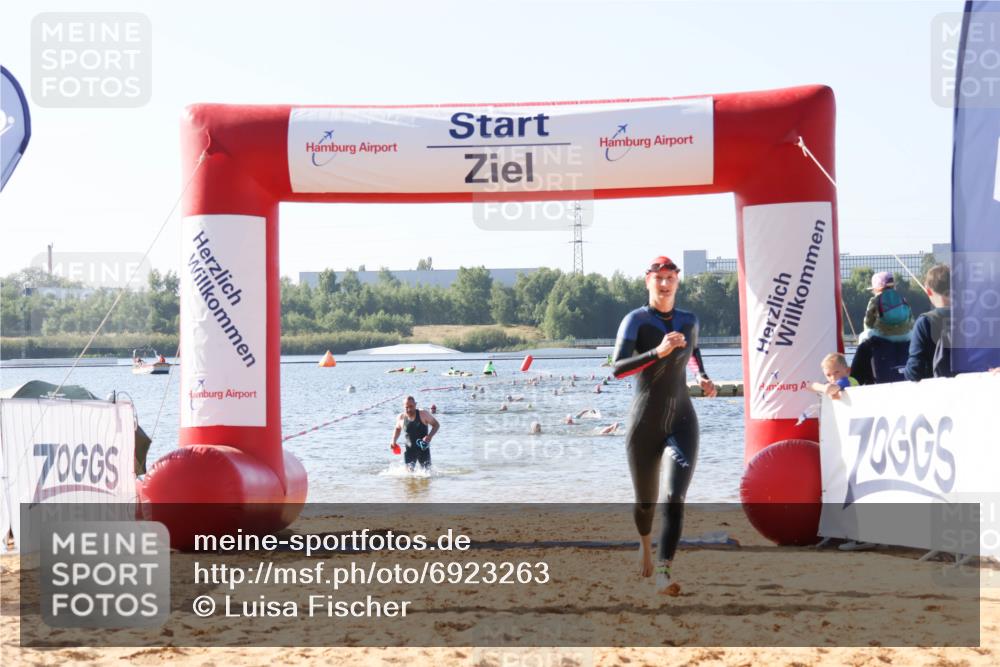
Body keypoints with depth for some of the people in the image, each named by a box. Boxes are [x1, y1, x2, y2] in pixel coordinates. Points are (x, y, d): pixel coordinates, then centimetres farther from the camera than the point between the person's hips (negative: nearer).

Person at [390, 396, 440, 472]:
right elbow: (397, 429, 18)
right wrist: (394, 441, 3)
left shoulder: (423, 414, -11)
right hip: (410, 449, 1)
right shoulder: (401, 418, -3)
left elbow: (436, 425, -3)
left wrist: (430, 436, -20)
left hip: (423, 448, -1)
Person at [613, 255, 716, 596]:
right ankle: (645, 542, 46)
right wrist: (657, 352, -31)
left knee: (676, 498, -18)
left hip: (682, 421, 2)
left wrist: (704, 380, 11)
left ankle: (664, 573, -23)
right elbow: (618, 369, -20)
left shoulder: (689, 321, 8)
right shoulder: (636, 321, -7)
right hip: (646, 423, -2)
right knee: (646, 501, 12)